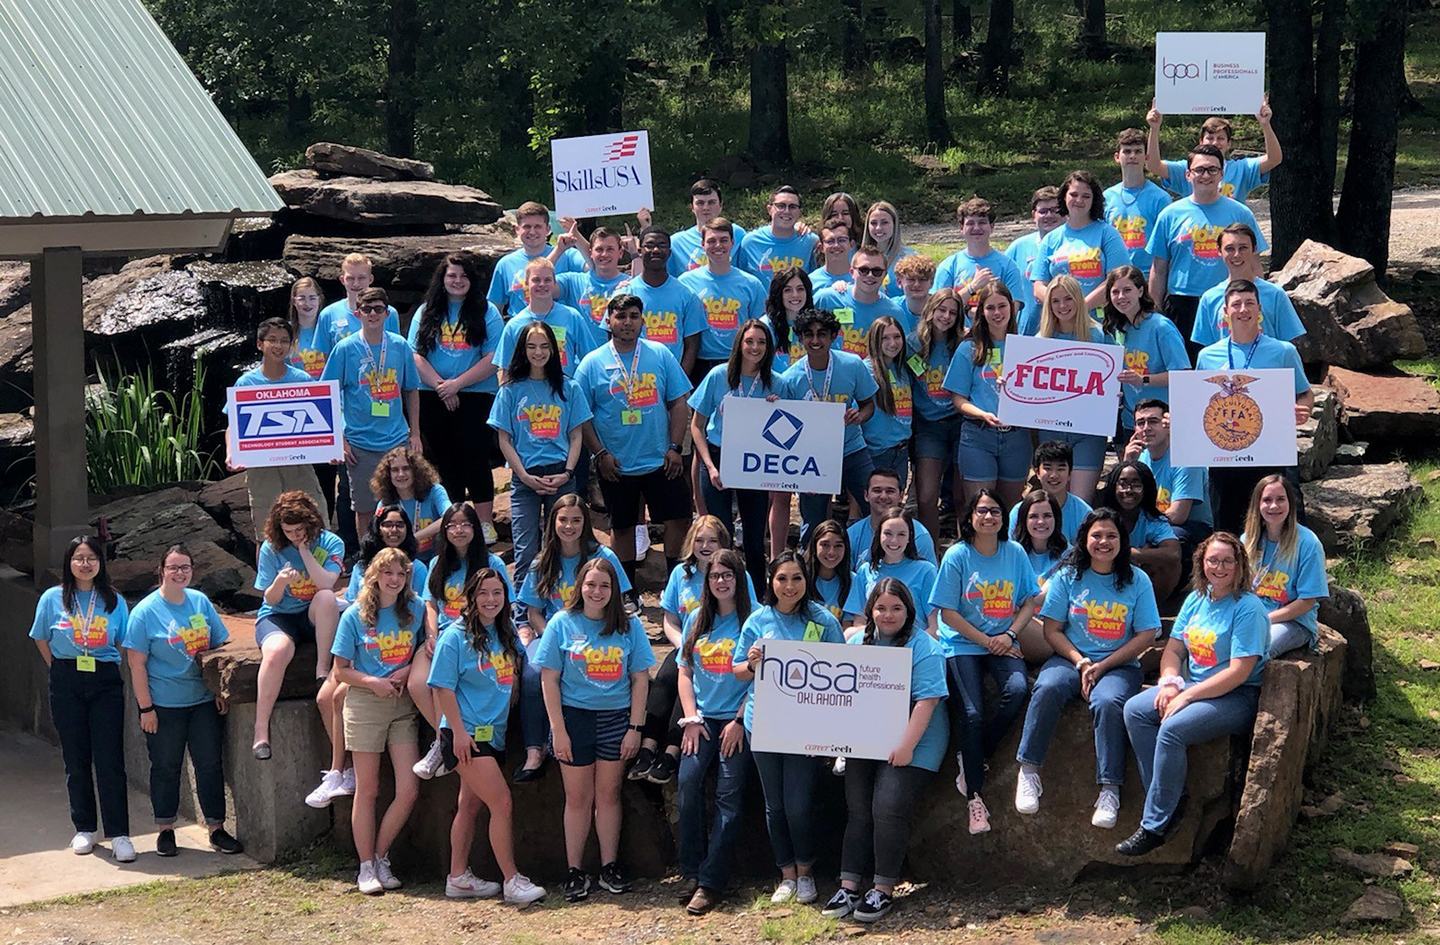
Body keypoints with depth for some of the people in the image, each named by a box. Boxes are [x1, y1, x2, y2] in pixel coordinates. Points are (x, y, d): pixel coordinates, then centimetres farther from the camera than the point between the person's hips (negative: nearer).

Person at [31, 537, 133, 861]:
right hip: (67, 685, 0)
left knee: (110, 759, -5)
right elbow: (41, 640, 11)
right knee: (76, 759, 7)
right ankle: (84, 828, 19)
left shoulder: (114, 602, 4)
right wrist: (63, 671, 8)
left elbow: (124, 642, 11)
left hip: (106, 682, 0)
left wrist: (104, 668, 3)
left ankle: (119, 834, -3)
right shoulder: (53, 599, 2)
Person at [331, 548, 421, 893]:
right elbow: (341, 670, 1)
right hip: (366, 705, -3)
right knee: (367, 790, 3)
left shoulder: (415, 611, 5)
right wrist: (373, 682, -16)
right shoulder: (355, 616, -1)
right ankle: (366, 867, 12)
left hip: (403, 705, 3)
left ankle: (381, 857, 12)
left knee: (409, 789, -5)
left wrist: (408, 670, -6)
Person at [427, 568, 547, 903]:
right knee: (501, 802, -13)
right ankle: (511, 879, -9)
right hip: (467, 735, -7)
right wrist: (459, 731, -17)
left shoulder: (507, 634, 10)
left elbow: (515, 675, 23)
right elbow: (443, 687, -12)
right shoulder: (456, 636, -9)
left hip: (493, 734, 7)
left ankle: (458, 878, 21)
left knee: (471, 805, 13)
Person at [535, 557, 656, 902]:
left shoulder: (629, 627, 4)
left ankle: (610, 867, 15)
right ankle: (575, 871, 10)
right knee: (578, 798, 4)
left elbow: (640, 679, 4)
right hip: (574, 717, -1)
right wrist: (558, 729, -7)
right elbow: (549, 679, -1)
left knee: (608, 795, 6)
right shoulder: (562, 624, 0)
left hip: (616, 718, 1)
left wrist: (634, 727, -2)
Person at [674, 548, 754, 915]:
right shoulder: (697, 619, 14)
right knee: (688, 782, -15)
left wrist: (740, 721, -10)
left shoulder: (753, 619, 0)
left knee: (728, 795, -10)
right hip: (702, 717, 4)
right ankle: (691, 872, -6)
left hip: (736, 719, -4)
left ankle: (710, 882, -10)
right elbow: (684, 671, 14)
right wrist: (690, 719, 2)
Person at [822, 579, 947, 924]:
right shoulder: (857, 643, 12)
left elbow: (927, 700, -16)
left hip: (907, 744, -6)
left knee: (888, 809, -15)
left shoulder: (923, 648, -8)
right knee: (857, 810, 1)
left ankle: (884, 889, -6)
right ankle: (849, 886, 3)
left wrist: (906, 745, -22)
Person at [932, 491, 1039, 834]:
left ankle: (972, 759, -8)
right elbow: (948, 613, -4)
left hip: (1003, 643, 2)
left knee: (1017, 689, -27)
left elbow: (1030, 601, 9)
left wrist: (1009, 635, -8)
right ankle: (975, 797, -6)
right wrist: (986, 641, -10)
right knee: (971, 714, -18)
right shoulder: (957, 556, -3)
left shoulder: (1015, 553, 6)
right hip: (962, 644, -2)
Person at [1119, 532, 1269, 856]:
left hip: (1237, 698, -8)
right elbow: (1173, 649, 15)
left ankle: (1154, 826, -20)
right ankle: (1172, 799, -11)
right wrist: (1169, 684, -7)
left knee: (1172, 729, -29)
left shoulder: (1248, 608, -13)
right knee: (1134, 710, -12)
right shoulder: (1196, 599, 11)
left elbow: (1239, 672, -19)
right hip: (1194, 687, 8)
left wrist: (1186, 696, -20)